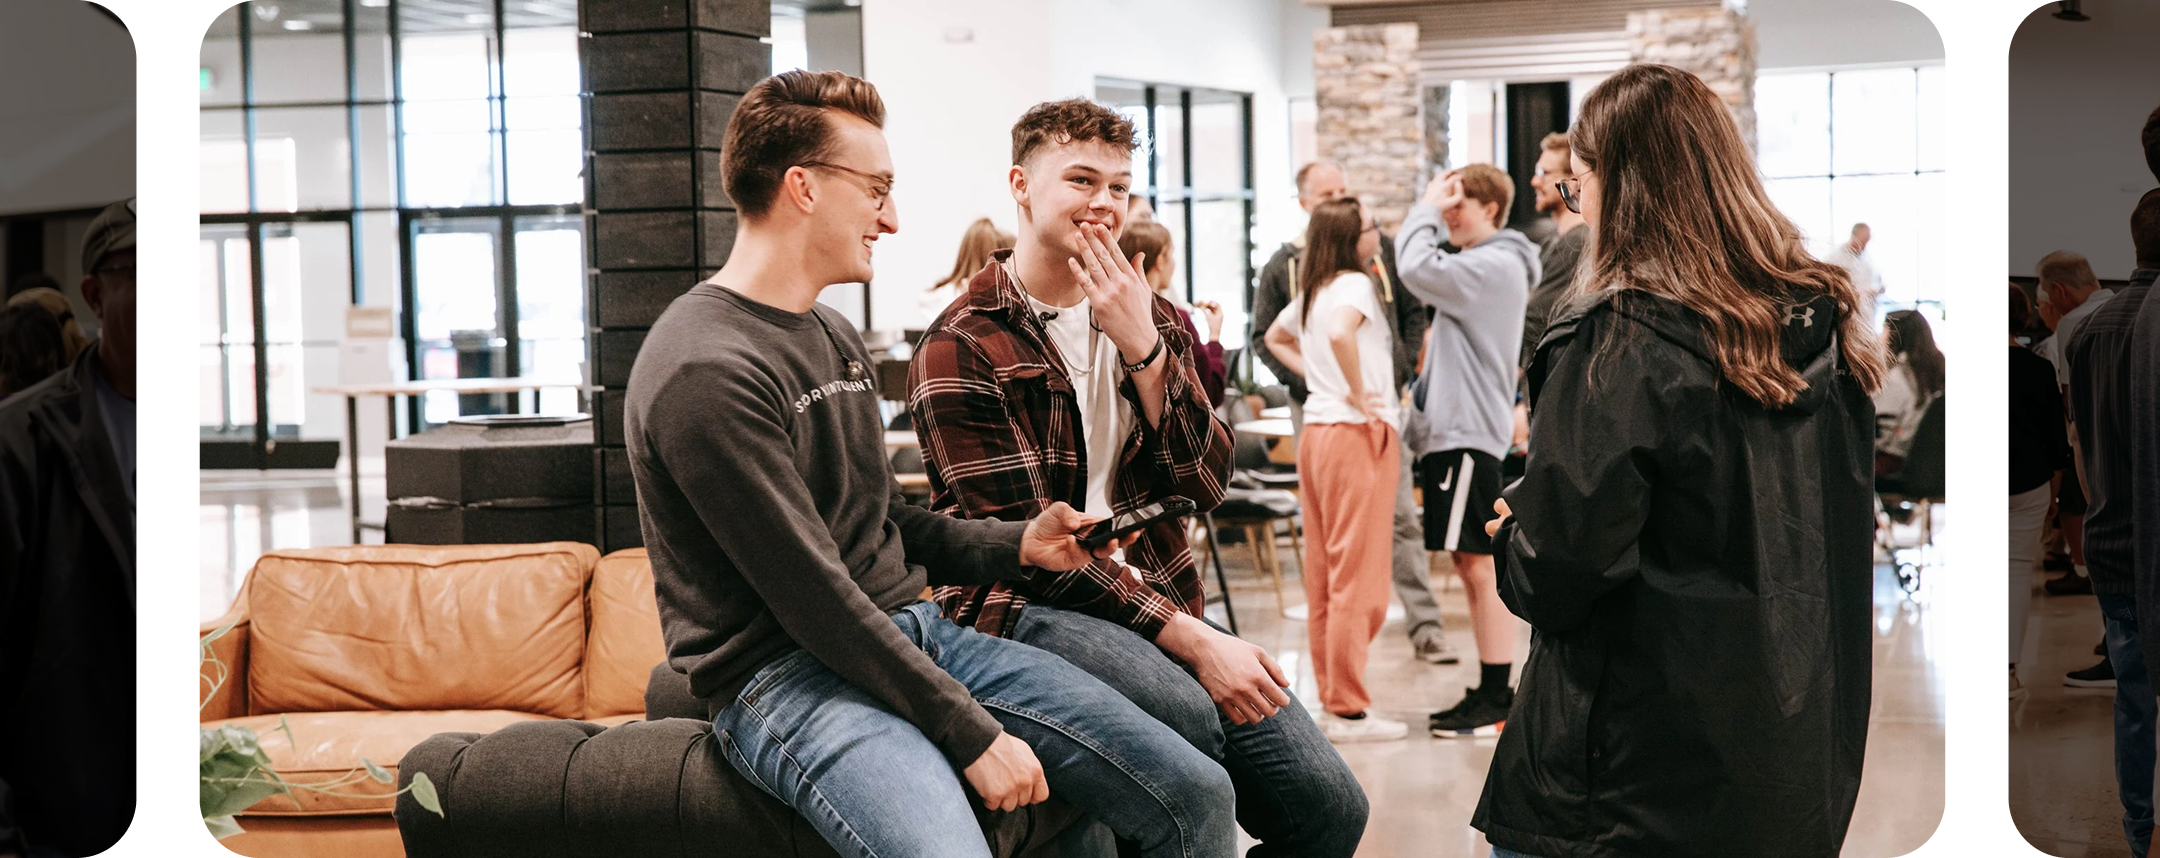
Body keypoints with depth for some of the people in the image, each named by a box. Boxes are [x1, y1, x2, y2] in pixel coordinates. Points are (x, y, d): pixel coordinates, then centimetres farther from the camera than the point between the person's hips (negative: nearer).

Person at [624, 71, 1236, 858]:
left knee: (1195, 795, -4)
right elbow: (813, 596, -19)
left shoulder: (837, 339, 16)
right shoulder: (705, 371, -16)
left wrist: (1016, 545, 9)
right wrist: (972, 733, -18)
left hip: (907, 632, 9)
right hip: (787, 674, -9)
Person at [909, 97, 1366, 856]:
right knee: (1184, 708, -36)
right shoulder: (962, 350, -5)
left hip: (1156, 596, 6)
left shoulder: (1153, 321, 15)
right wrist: (1190, 639, -21)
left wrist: (1144, 350, -12)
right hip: (1029, 609, -6)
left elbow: (1203, 486, 3)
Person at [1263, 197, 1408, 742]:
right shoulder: (1354, 284, -11)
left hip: (1317, 432, 9)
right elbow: (1341, 334, -32)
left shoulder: (1311, 291, 14)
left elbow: (1275, 337, 31)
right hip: (1358, 432, -9)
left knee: (1323, 576, 11)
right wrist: (1358, 394, -19)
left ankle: (1331, 698, 18)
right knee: (1358, 579, -6)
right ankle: (1349, 711, -5)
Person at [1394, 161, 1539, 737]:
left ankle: (1496, 700, -5)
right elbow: (1422, 276, 18)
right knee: (1470, 566, 12)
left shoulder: (1495, 266, -12)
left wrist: (1426, 209, -9)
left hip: (1469, 433, -11)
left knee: (1479, 565, -8)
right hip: (1451, 430, 11)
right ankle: (1488, 691, 18)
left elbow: (1417, 268, -20)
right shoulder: (1476, 267, 21)